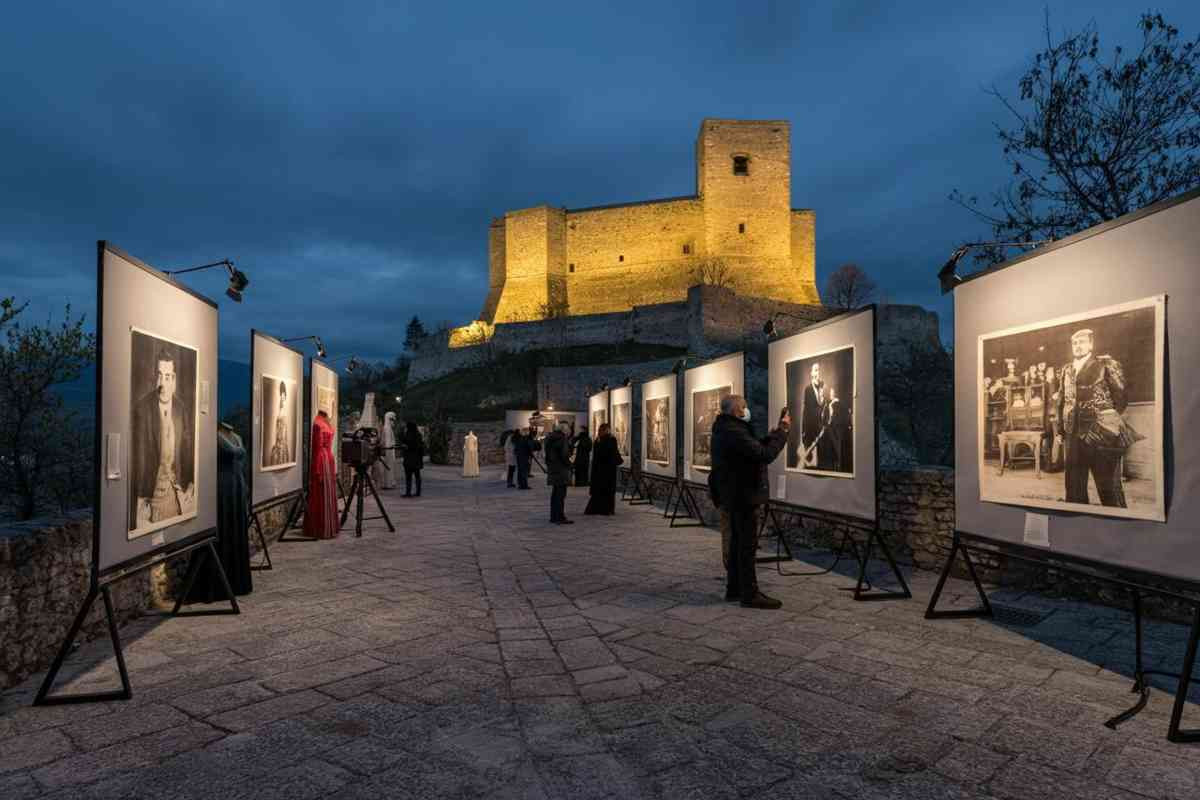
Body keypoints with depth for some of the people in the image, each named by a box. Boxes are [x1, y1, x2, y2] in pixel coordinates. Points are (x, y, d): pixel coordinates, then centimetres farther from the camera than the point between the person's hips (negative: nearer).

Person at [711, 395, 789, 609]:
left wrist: (778, 431, 8)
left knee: (738, 542, 16)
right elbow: (765, 454, -26)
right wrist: (782, 432, -14)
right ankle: (750, 594, 1)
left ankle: (734, 588, 25)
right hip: (743, 495, -11)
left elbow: (757, 448, 15)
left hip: (735, 495, 11)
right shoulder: (733, 432, -22)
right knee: (747, 545, -5)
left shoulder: (725, 428, 12)